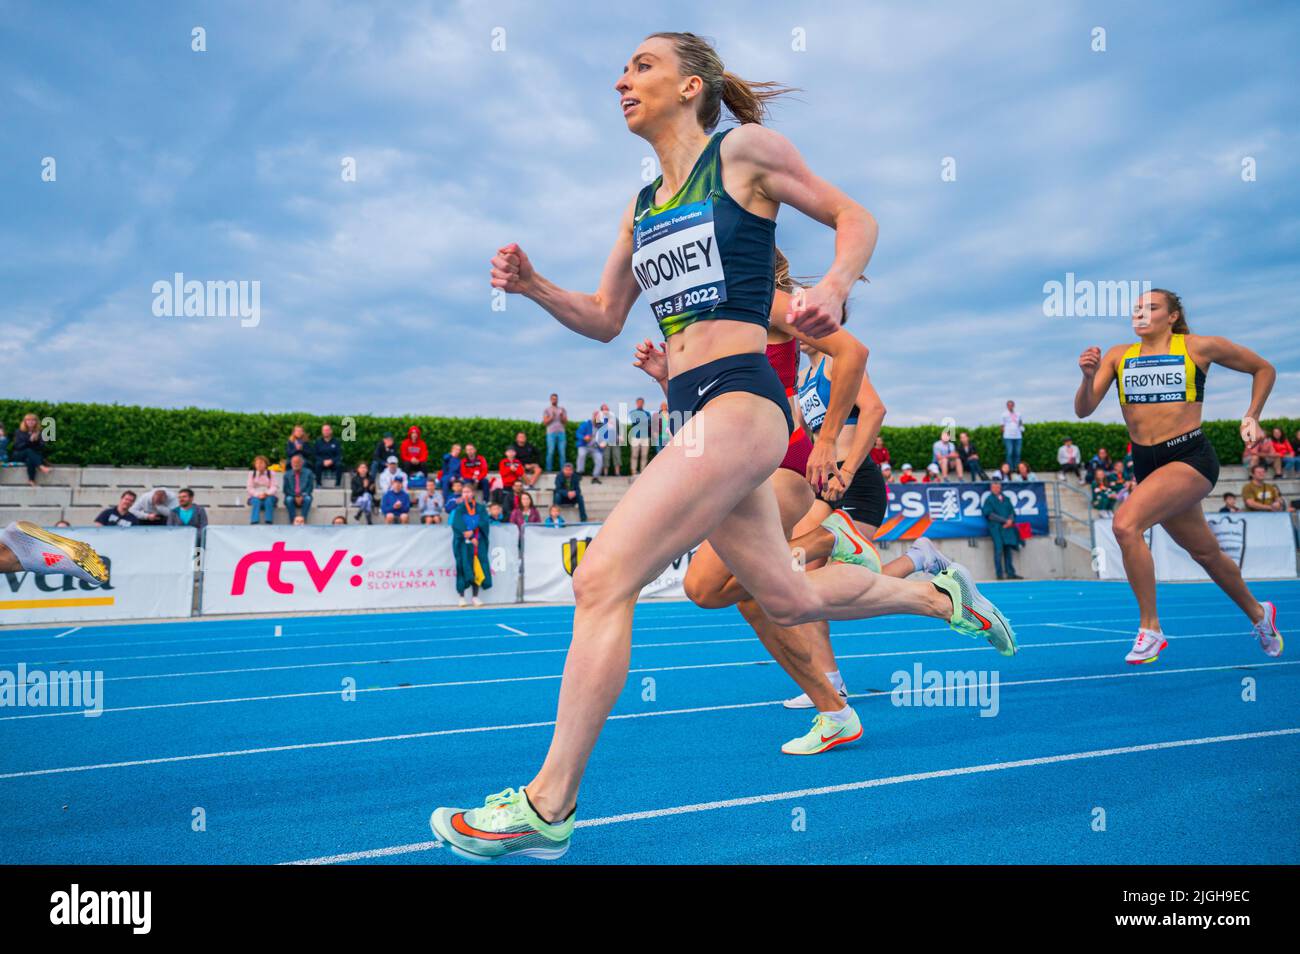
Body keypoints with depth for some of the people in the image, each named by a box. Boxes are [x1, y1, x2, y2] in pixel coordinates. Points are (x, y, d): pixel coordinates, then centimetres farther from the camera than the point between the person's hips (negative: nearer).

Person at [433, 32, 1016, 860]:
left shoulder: (743, 149, 3)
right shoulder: (643, 206, 21)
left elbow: (855, 216, 7)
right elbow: (605, 319, 23)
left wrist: (833, 286, -13)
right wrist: (534, 287, 6)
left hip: (740, 403, -8)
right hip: (697, 413, 8)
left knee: (602, 579, -15)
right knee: (789, 598, 18)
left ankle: (547, 809, -3)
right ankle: (942, 596, 42)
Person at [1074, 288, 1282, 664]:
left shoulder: (1199, 347, -1)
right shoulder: (1118, 356, 6)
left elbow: (1264, 368, 13)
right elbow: (1083, 410, -3)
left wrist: (1252, 417, 5)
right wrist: (1088, 377, -21)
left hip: (1191, 457, -5)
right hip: (1146, 464, 5)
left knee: (1125, 523, -27)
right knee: (1206, 553, 19)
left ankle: (1150, 628, -15)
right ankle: (1258, 614, 47)